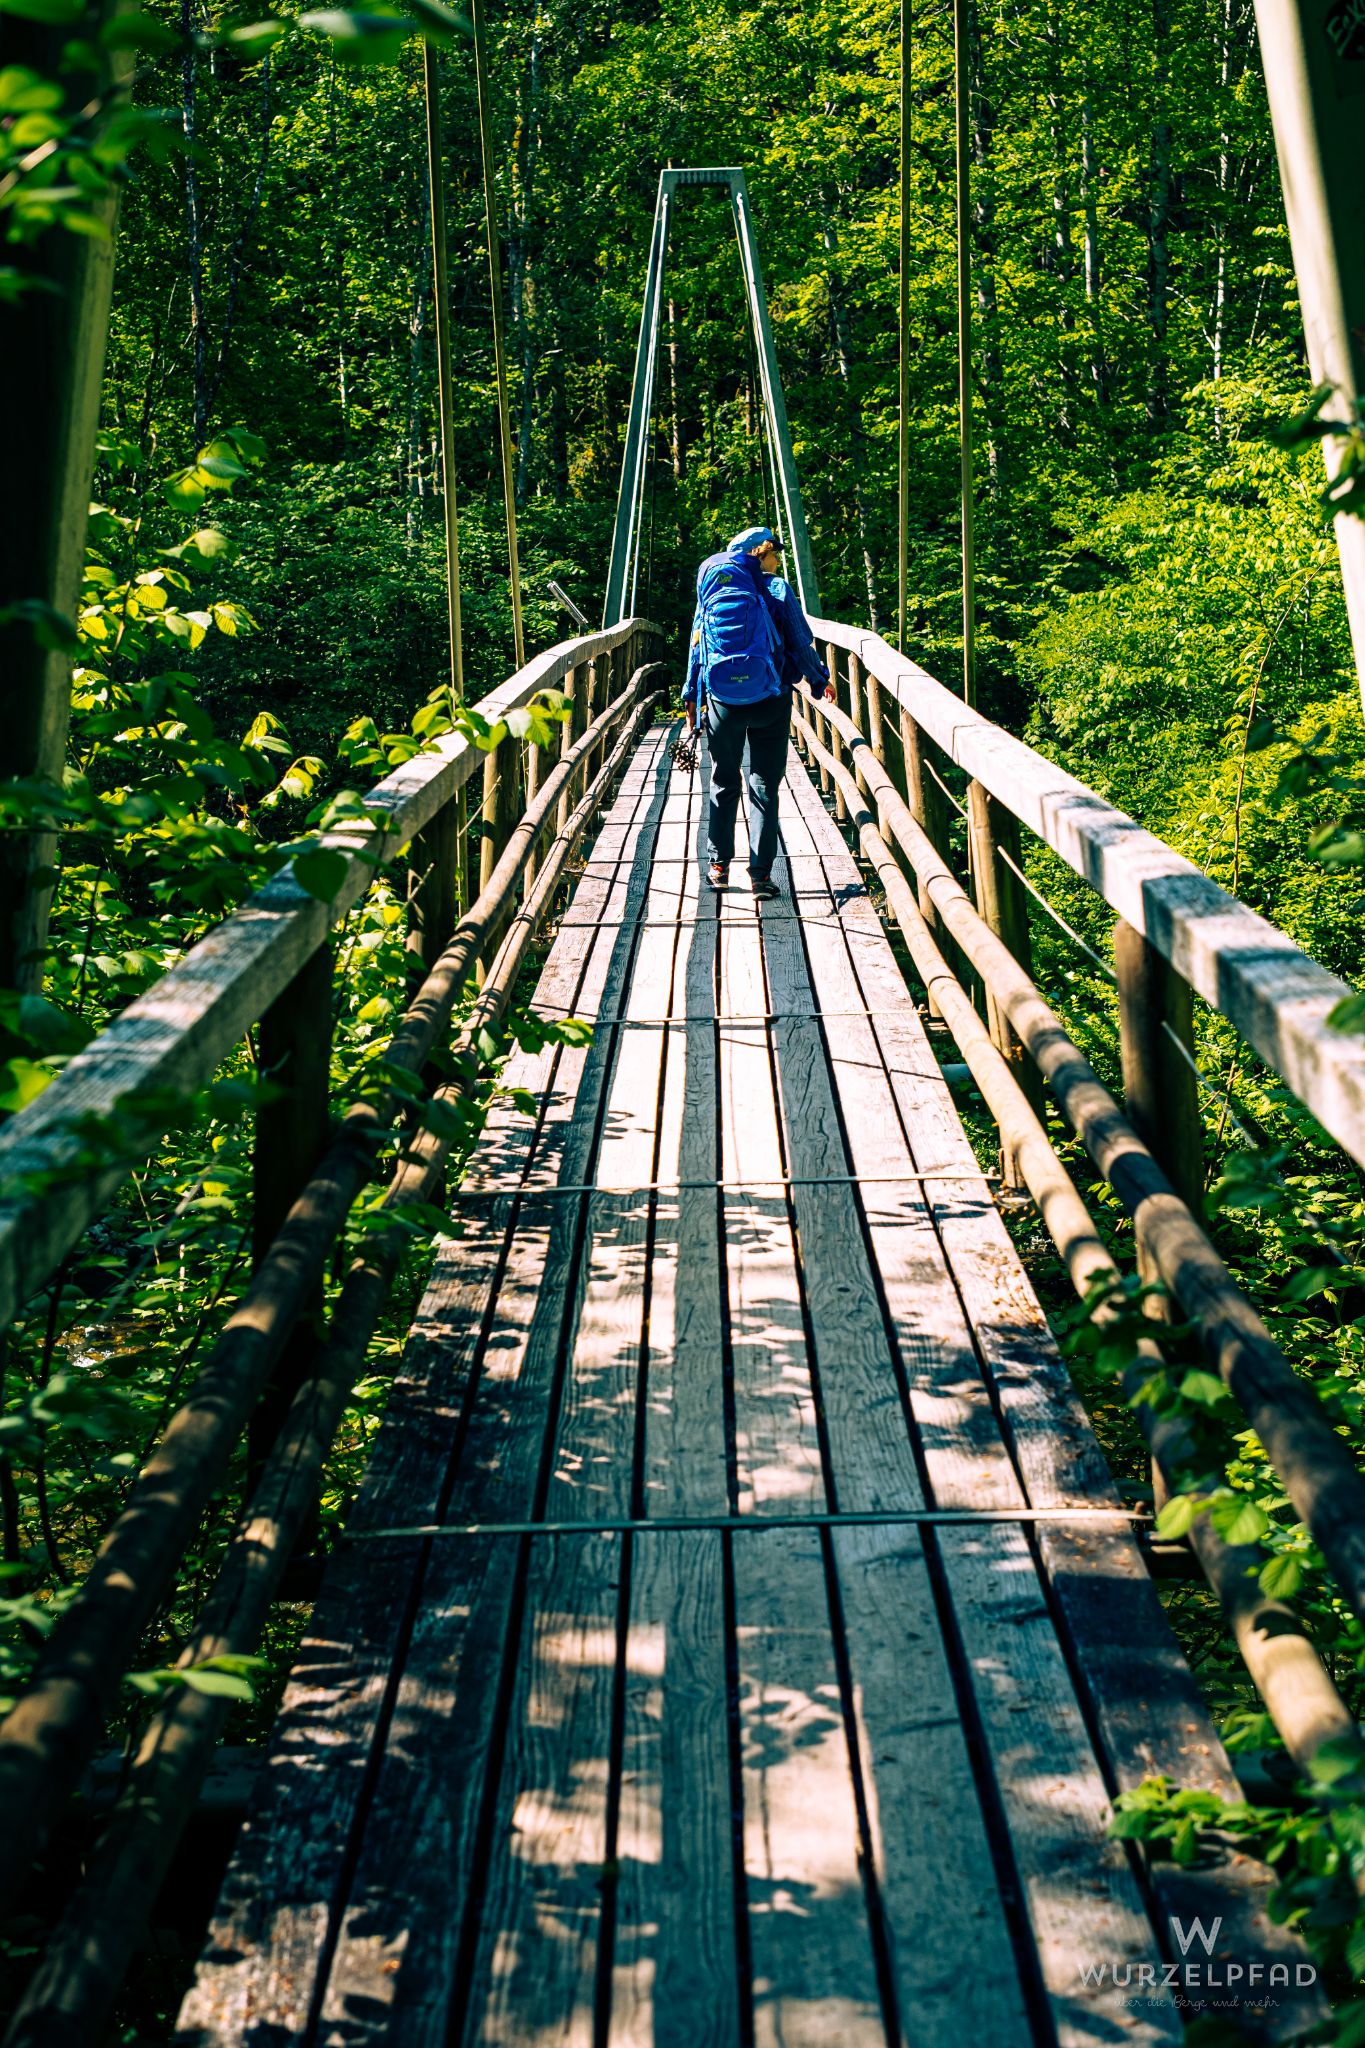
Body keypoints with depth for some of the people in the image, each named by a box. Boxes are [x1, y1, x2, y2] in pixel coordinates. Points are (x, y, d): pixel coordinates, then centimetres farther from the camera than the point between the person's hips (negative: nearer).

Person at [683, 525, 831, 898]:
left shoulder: (712, 590, 6)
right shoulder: (777, 591, -3)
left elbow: (696, 646, 8)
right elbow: (801, 643, -1)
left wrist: (691, 697, 16)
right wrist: (819, 681, 15)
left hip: (723, 702, 2)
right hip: (770, 700, -2)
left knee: (723, 783, 15)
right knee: (765, 787, 3)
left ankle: (718, 866, 15)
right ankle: (761, 874, -2)